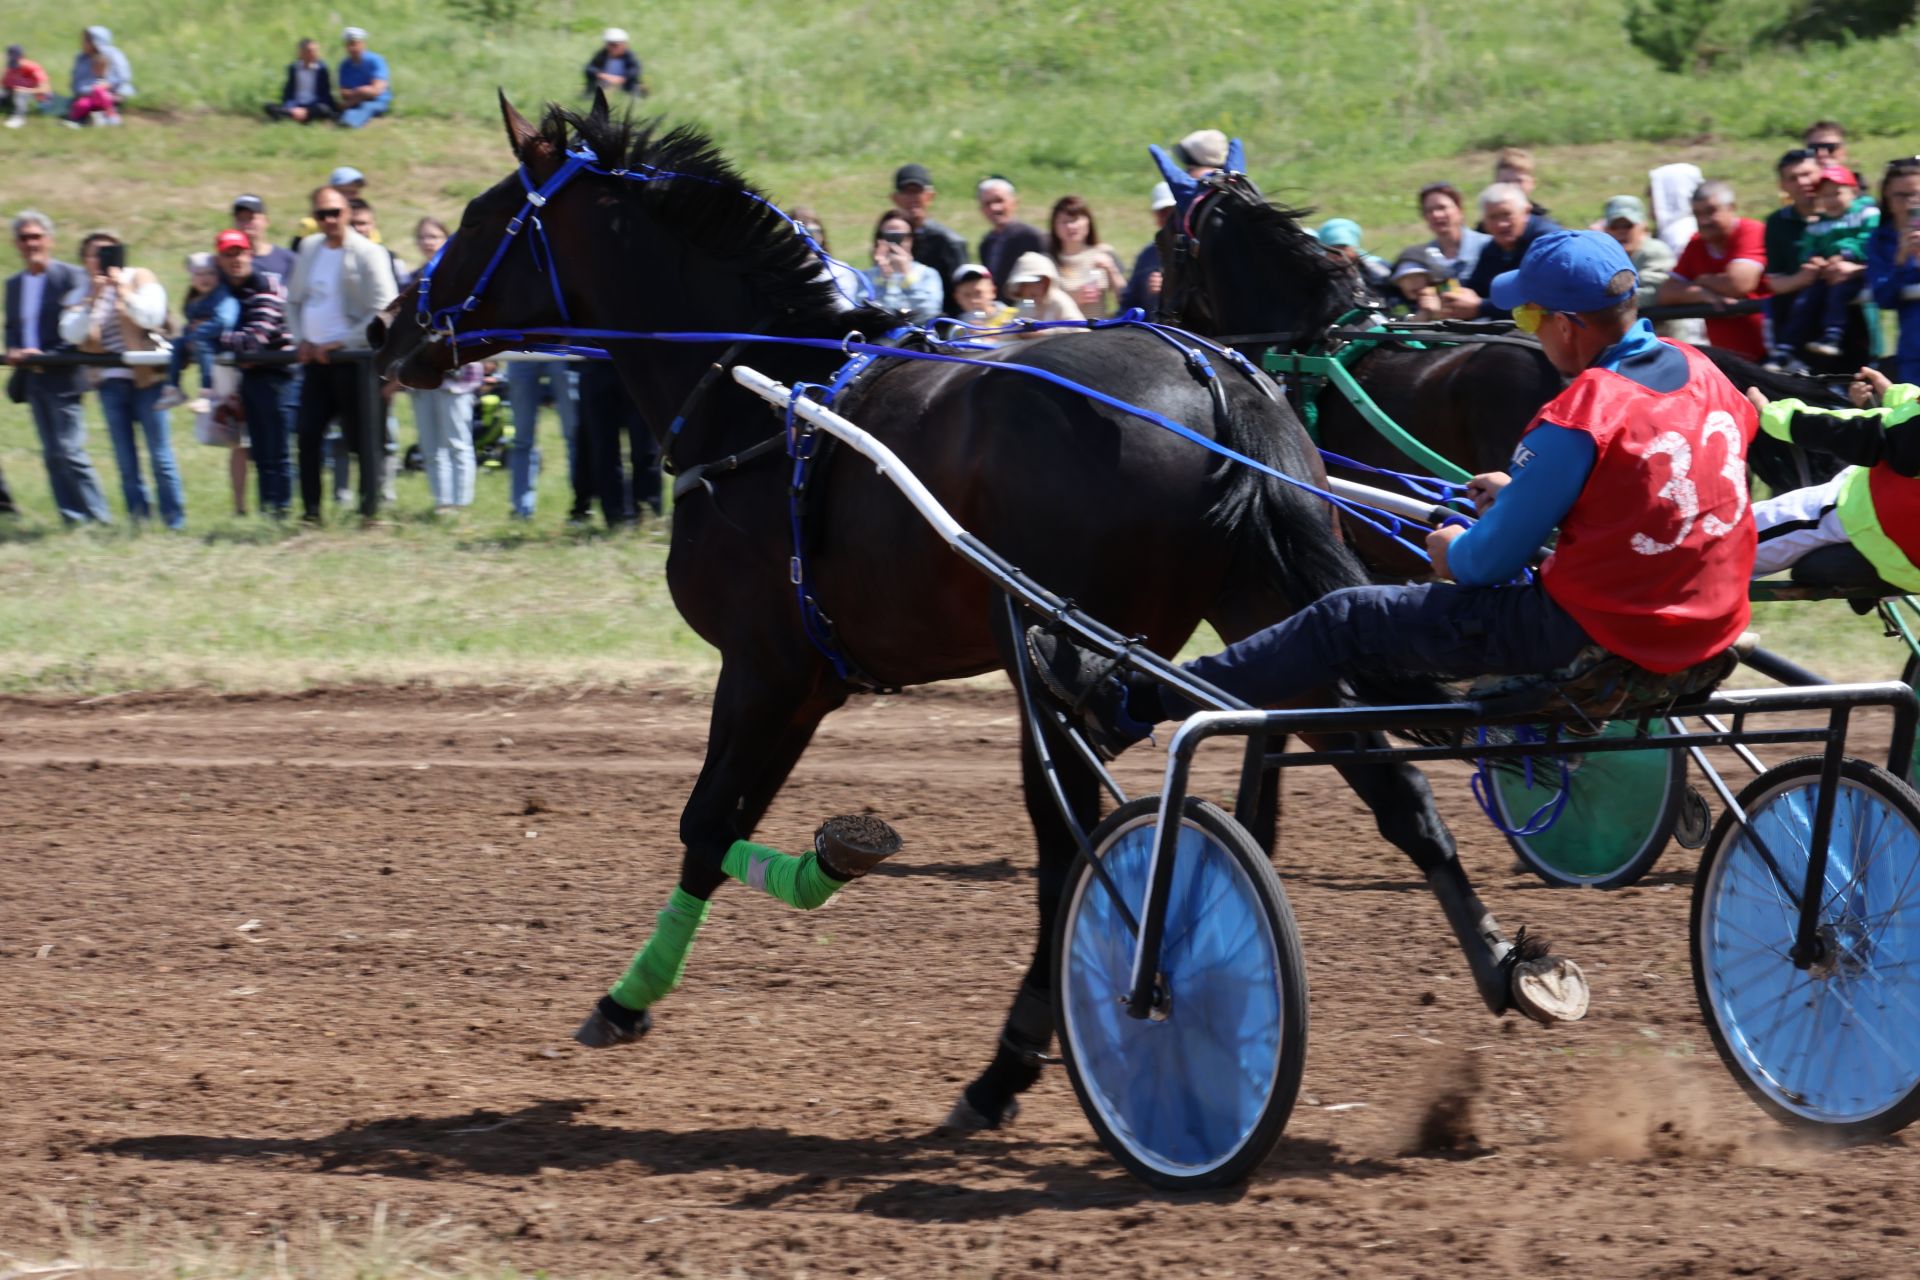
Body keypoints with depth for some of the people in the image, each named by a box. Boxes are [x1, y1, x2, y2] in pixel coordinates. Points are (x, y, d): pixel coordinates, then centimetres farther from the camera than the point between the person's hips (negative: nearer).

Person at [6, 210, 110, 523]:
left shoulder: (71, 277, -5)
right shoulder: (14, 284, 15)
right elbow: (12, 329, 18)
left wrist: (47, 357, -18)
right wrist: (13, 352, -4)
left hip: (61, 378, -7)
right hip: (32, 378, 7)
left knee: (69, 452, -10)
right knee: (52, 455, 7)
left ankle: (97, 518, -4)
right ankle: (73, 518, 11)